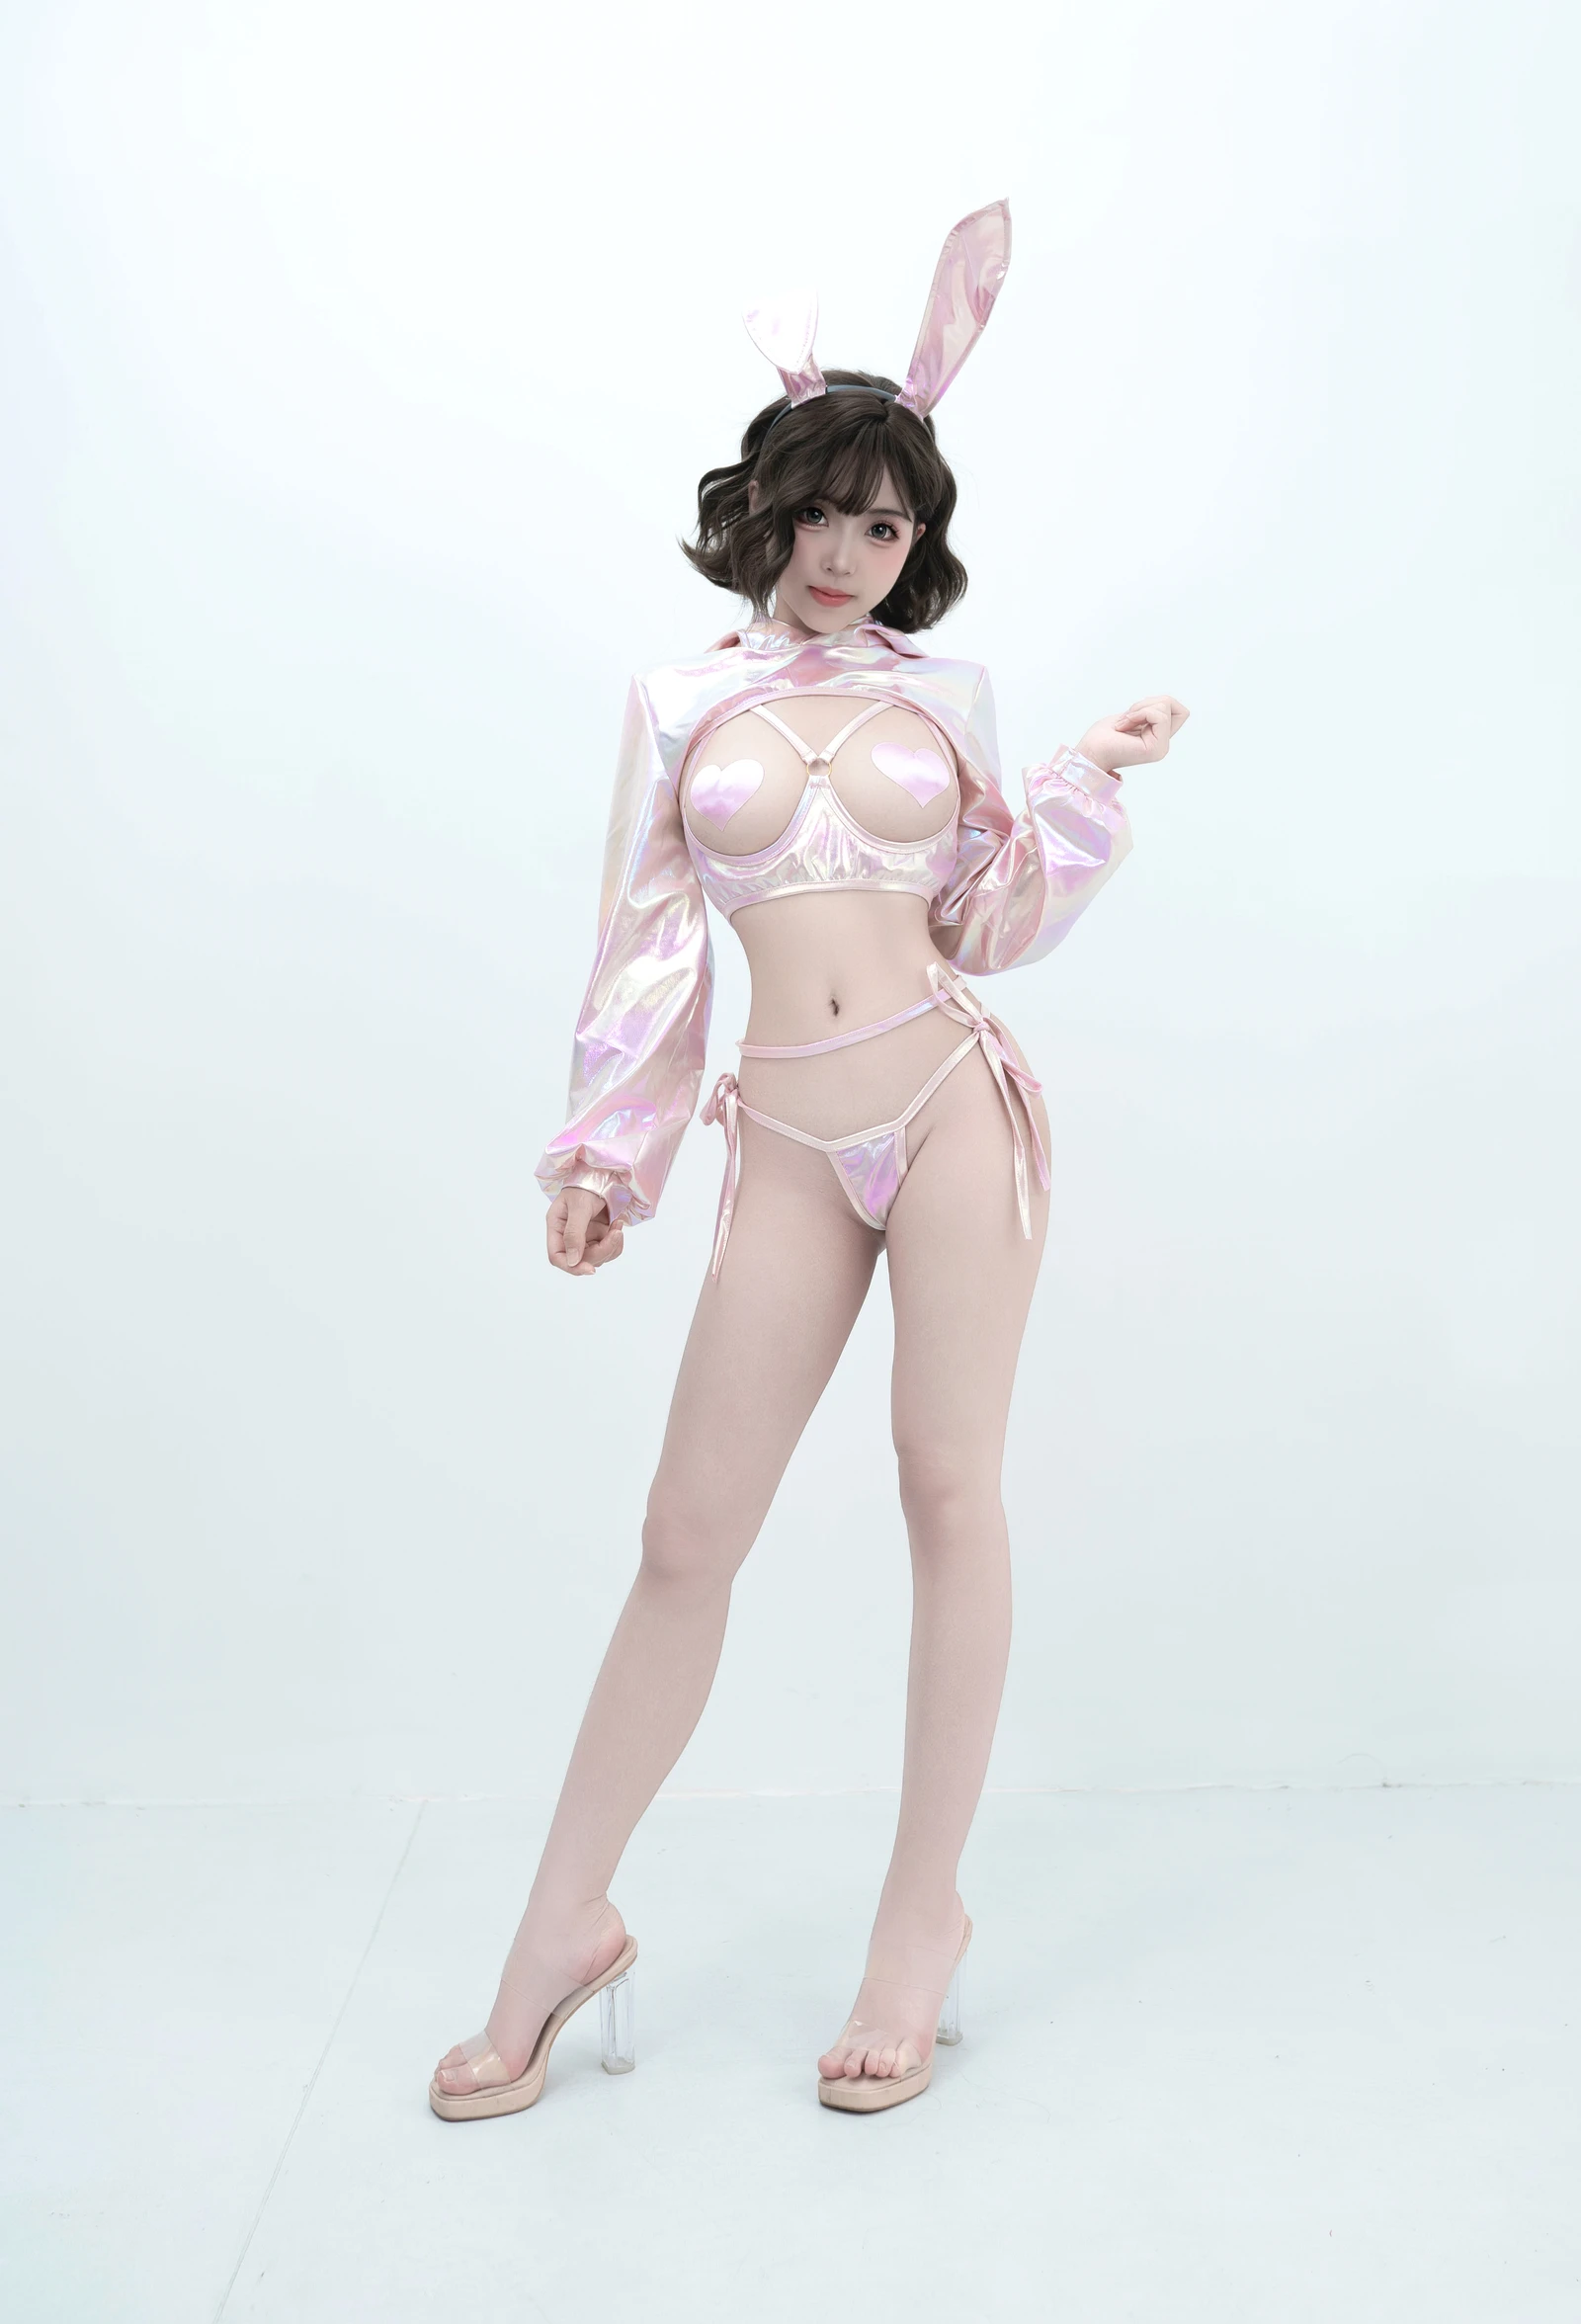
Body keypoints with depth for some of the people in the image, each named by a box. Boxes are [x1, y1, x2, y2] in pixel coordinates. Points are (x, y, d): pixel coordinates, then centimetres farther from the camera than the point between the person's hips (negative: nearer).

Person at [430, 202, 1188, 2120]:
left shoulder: (943, 689, 12)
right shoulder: (684, 703, 11)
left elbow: (985, 920, 12)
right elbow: (646, 944, 10)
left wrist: (1087, 780, 2)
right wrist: (603, 1153, 8)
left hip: (953, 1101, 0)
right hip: (790, 1143, 0)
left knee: (949, 1486, 1)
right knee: (688, 1532, 1)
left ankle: (924, 1911, 18)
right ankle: (564, 1930, 17)